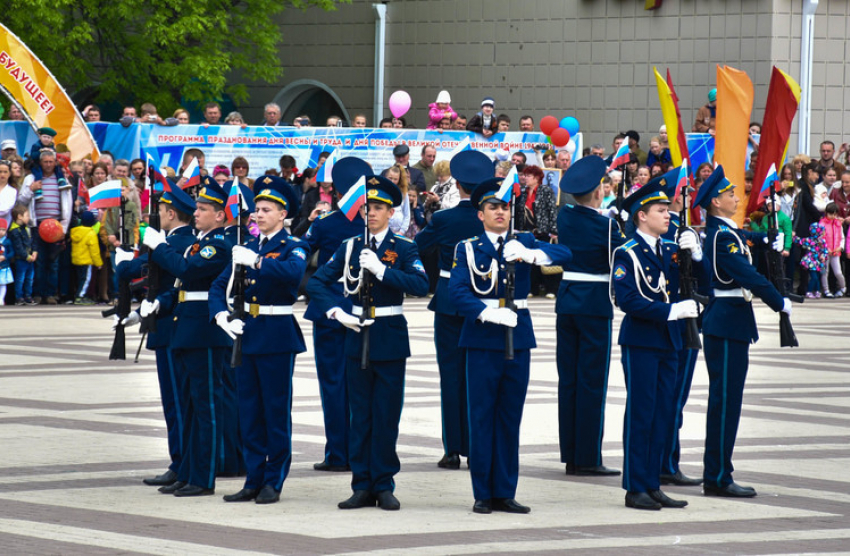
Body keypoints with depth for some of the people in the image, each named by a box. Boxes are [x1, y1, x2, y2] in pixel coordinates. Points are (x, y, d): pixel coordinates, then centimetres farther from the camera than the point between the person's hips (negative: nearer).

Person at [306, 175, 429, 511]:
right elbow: (317, 283, 10)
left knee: (387, 415, 0)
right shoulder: (350, 247, 8)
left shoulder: (404, 249, 0)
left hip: (390, 338, -3)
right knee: (360, 415, 4)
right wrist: (336, 313, -4)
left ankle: (384, 486, 7)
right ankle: (363, 486, 8)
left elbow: (421, 285, -17)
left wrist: (381, 269, -22)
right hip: (357, 336, 3)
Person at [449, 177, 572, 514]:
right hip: (482, 339, -3)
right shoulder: (468, 249, 2)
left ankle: (505, 493, 11)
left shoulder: (523, 243, 9)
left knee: (511, 417, 6)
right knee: (482, 416, -2)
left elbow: (564, 254, -7)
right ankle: (483, 494, 4)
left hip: (518, 336, 3)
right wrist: (488, 313, -26)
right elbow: (457, 291, -11)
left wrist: (530, 254, -25)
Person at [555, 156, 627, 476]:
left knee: (568, 379, 9)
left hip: (566, 302, 6)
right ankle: (588, 458, -1)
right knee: (592, 382, -2)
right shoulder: (605, 226, -15)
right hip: (595, 304, -6)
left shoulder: (564, 217, 2)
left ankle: (570, 455, 12)